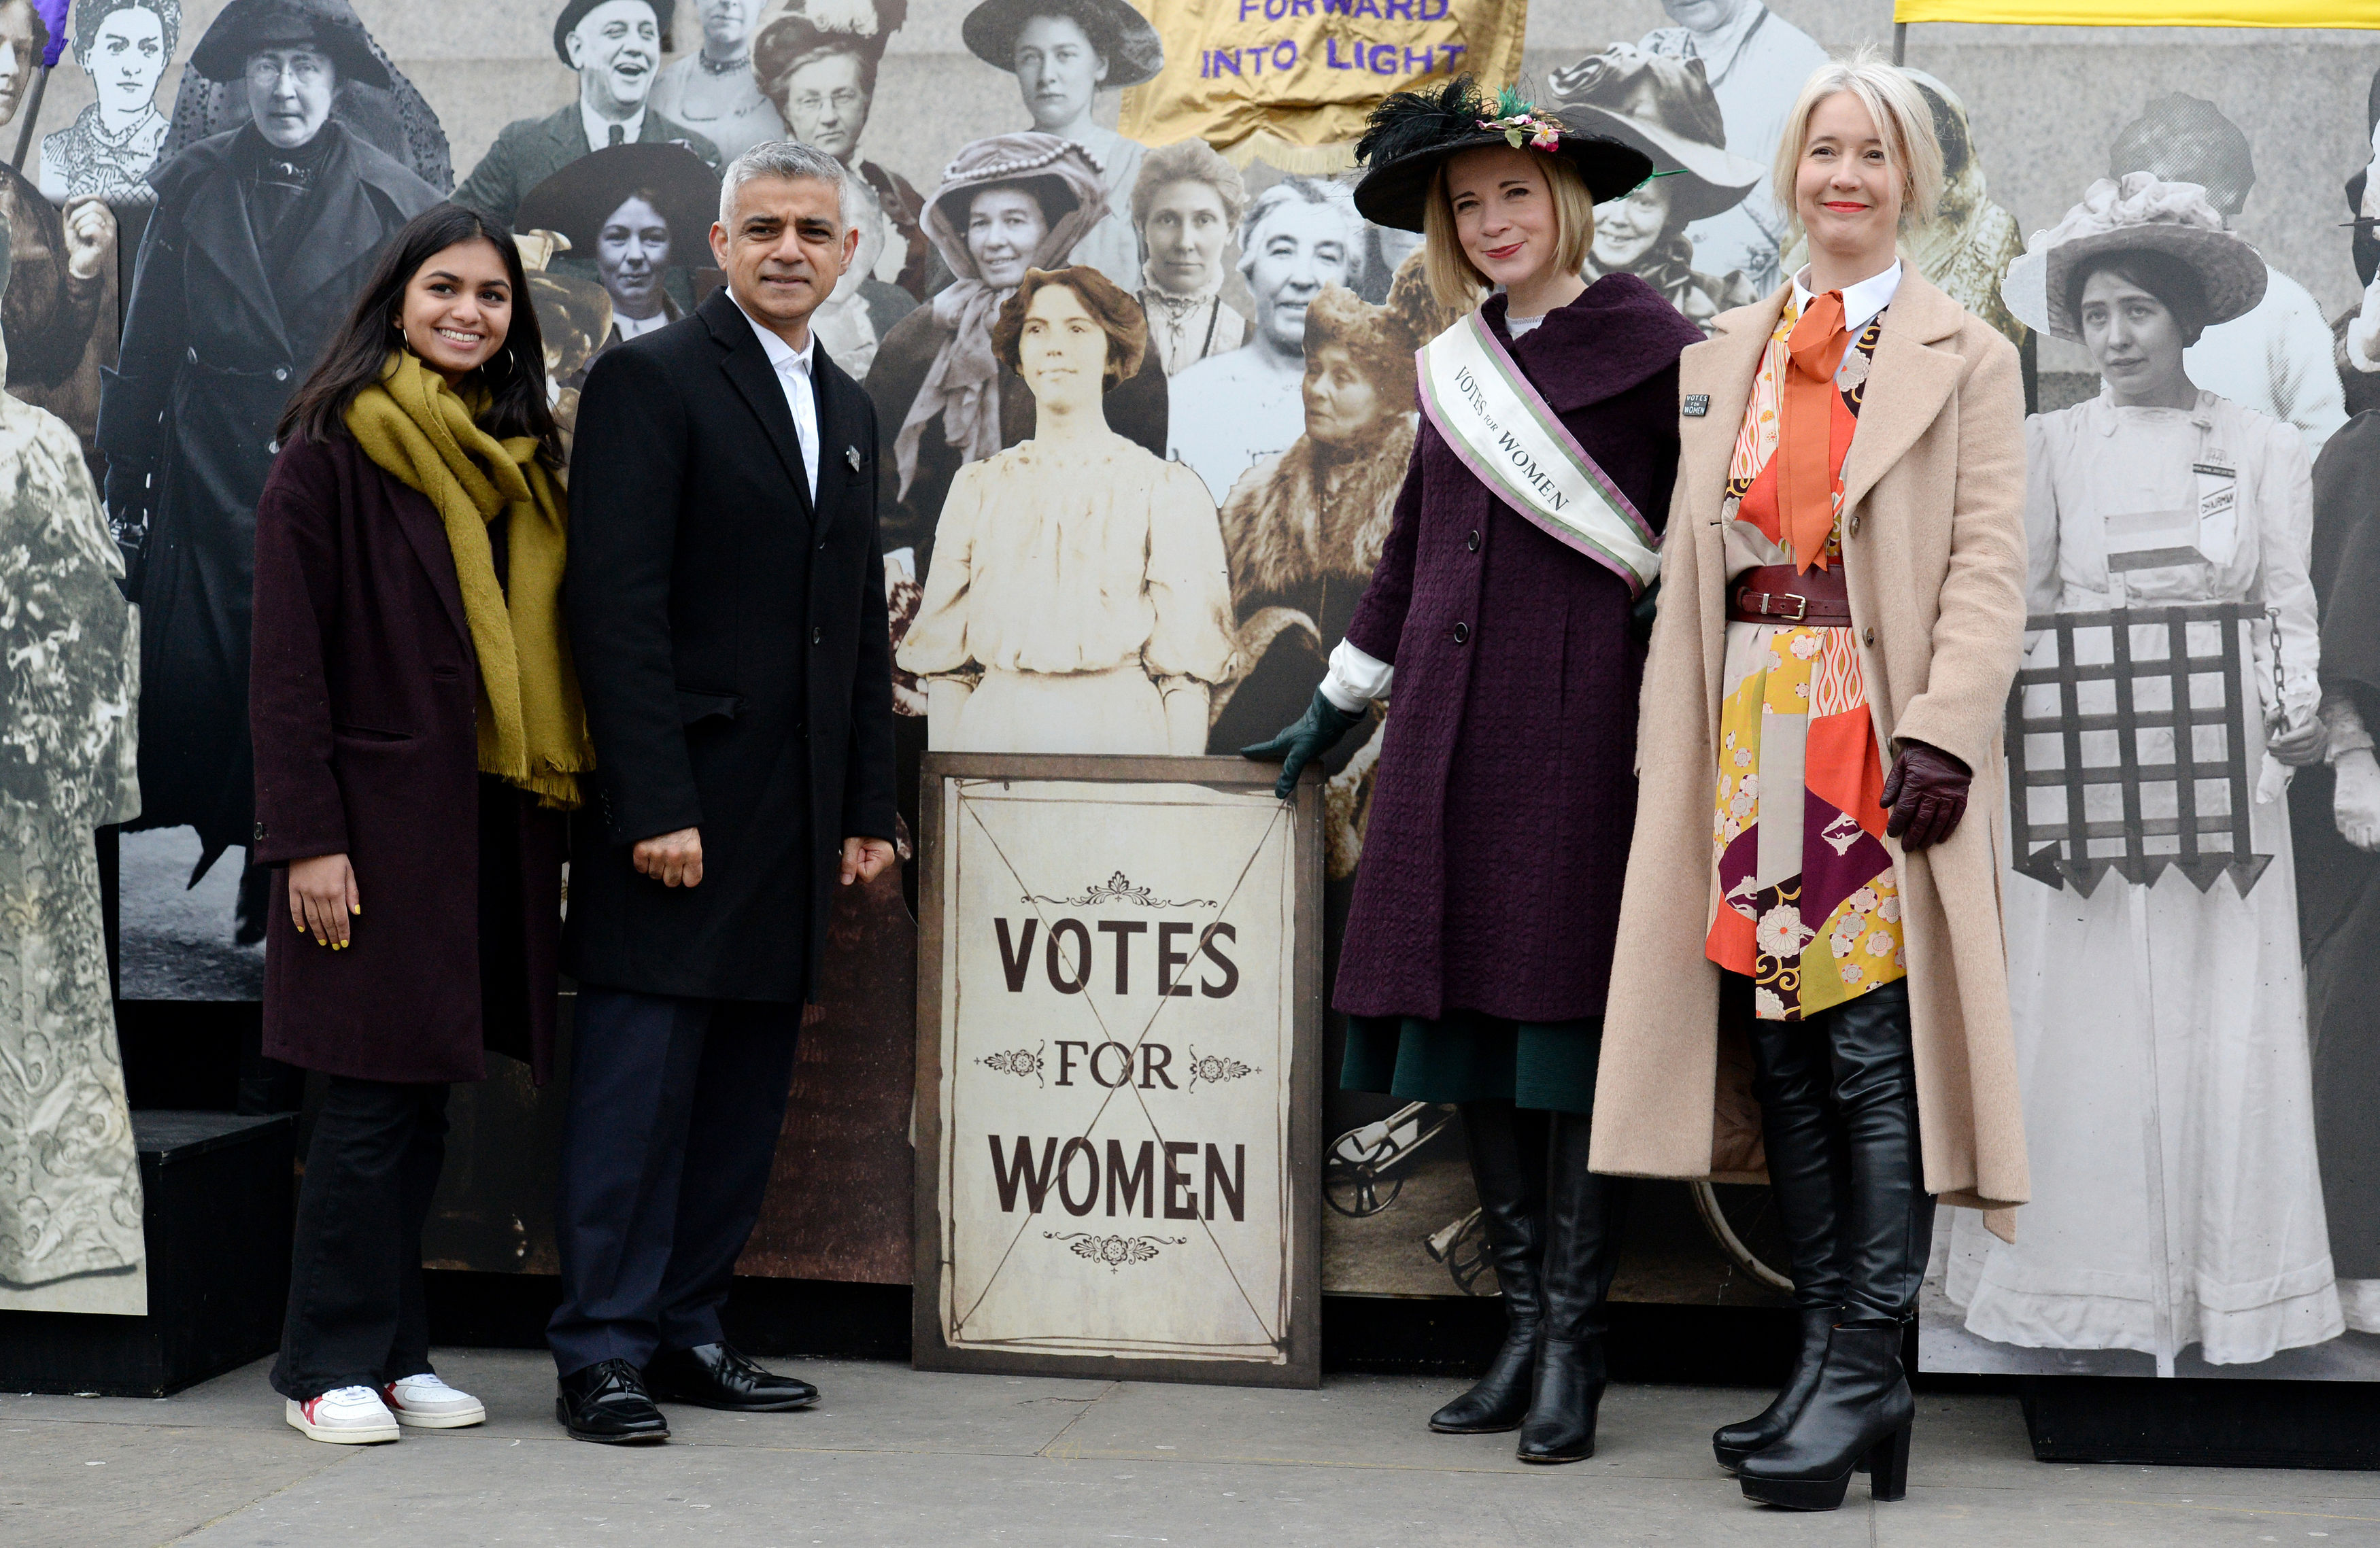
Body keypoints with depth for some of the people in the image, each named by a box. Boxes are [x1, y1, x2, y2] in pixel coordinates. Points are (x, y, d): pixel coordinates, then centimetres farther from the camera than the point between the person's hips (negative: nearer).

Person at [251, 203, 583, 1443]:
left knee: (423, 1091, 10)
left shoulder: (515, 457, 15)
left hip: (492, 819, 6)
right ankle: (330, 1364, 8)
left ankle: (394, 1352, 18)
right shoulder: (331, 447, -5)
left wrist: (553, 801, 8)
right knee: (375, 1095, -3)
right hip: (380, 811, -6)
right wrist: (306, 837, -15)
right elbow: (287, 654, -9)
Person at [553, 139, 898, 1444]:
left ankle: (684, 1328, 18)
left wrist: (869, 808, 14)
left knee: (745, 1090, 9)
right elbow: (617, 604, -12)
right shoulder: (650, 380, -4)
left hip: (794, 819, 7)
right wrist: (655, 804, -18)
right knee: (641, 1080, -4)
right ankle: (602, 1352, 4)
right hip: (679, 806, -7)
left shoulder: (847, 409, 19)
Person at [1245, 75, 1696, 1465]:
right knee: (1474, 1021, 5)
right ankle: (1524, 1323, 13)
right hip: (1455, 722, 6)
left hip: (1583, 716, -6)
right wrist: (1338, 705, 30)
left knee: (1569, 1016, -6)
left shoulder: (1649, 344, -2)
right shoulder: (1457, 366, 17)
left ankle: (1574, 1340, 0)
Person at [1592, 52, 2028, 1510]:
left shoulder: (1967, 357, 3)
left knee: (1875, 1054, -7)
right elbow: (1693, 563, 15)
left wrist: (1942, 732, -17)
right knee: (1784, 1047, 6)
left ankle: (1867, 1372, -2)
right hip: (1754, 733, 5)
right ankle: (1827, 1353, 14)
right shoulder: (1726, 353, 16)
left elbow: (1989, 567, -5)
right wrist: (1674, 739, 8)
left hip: (1880, 730, -5)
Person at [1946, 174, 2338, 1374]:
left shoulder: (2263, 446, 7)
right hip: (2080, 764, 0)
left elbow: (2290, 605, 5)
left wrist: (2296, 710, -11)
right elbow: (2015, 600, 6)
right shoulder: (2051, 443, 7)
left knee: (2226, 1019, 1)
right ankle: (2092, 1280, 9)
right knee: (2087, 1016, 0)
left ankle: (2226, 1285, 10)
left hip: (2223, 768, 0)